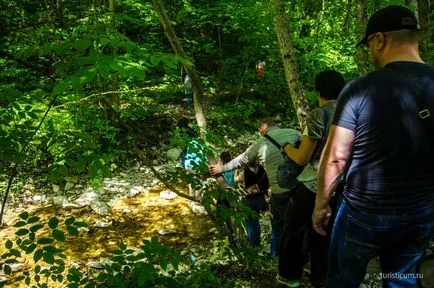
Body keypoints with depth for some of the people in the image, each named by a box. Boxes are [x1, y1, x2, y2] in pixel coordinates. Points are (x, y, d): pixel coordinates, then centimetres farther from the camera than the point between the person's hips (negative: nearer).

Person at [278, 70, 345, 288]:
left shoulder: (319, 115, -15)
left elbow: (302, 158, -15)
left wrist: (287, 148, 4)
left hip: (312, 187, -5)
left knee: (293, 231, 16)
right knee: (322, 235, 18)